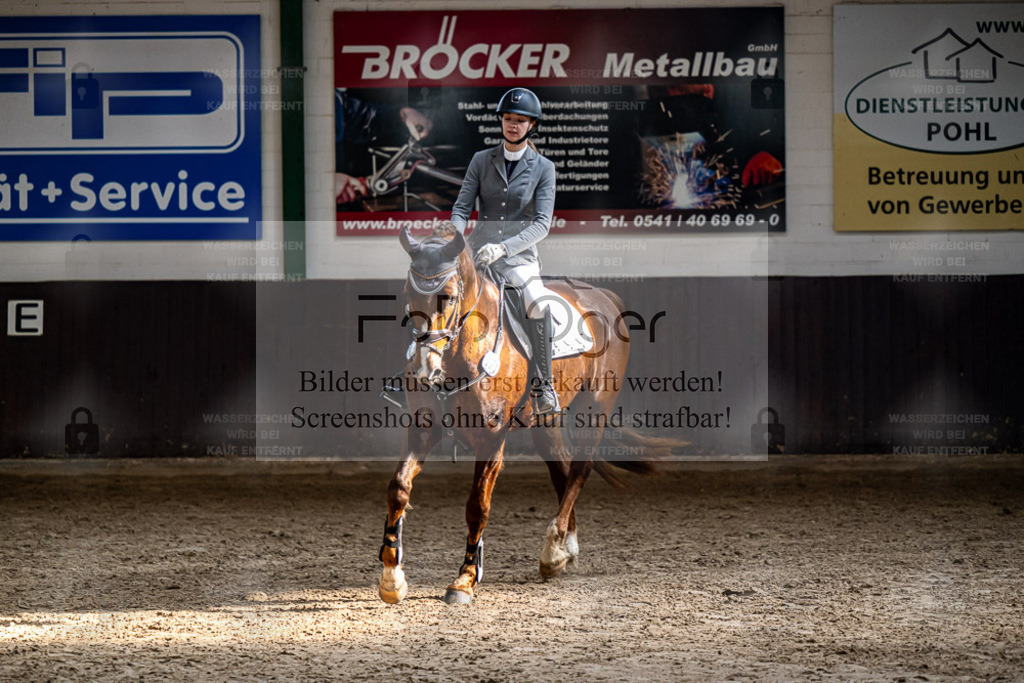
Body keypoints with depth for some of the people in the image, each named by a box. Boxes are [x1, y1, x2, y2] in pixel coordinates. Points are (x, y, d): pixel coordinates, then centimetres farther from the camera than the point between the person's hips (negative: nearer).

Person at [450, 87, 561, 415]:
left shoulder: (543, 168, 1)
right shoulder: (482, 160, 8)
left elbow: (542, 224, -7)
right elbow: (462, 207, 7)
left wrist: (503, 247, -21)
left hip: (520, 254, -3)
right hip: (478, 249, 3)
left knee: (540, 305, -30)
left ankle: (542, 387, -20)